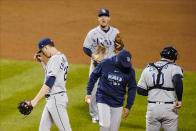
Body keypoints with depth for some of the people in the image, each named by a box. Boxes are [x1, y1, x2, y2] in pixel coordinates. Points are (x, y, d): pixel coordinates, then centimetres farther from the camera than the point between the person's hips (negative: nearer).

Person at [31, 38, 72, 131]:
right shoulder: (61, 57, 15)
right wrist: (42, 62, 22)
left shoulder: (55, 59, -17)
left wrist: (35, 100, -28)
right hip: (51, 99, 11)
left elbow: (49, 83, -25)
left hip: (56, 99, -11)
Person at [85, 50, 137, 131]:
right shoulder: (105, 63, -9)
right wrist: (88, 93, 4)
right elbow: (94, 76, 6)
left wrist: (128, 107, 2)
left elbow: (132, 88, 5)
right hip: (103, 100, -2)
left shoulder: (130, 71, -5)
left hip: (118, 104, 2)